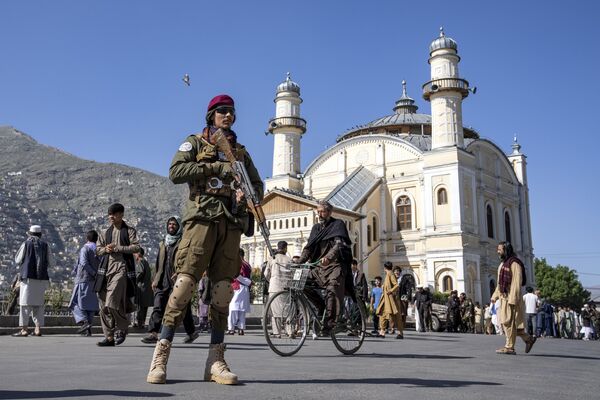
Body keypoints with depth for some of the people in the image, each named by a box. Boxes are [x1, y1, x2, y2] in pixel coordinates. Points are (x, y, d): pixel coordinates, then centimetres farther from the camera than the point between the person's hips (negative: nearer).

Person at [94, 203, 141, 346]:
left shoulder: (129, 231, 4)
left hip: (122, 269, -6)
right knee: (104, 305, 2)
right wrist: (105, 249, -2)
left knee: (112, 303, -18)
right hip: (106, 270, 6)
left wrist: (116, 248, -11)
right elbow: (98, 249, 20)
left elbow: (136, 247, -8)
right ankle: (110, 337, 10)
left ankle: (122, 327, 6)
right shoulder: (106, 232, 19)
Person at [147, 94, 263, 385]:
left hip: (231, 223, 4)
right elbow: (176, 172, -3)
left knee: (222, 291, 0)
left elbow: (257, 185, 22)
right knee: (185, 283, -14)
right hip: (202, 218, -4)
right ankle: (160, 357, -9)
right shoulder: (195, 143, 13)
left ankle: (215, 361, 4)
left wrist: (247, 193, -2)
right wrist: (216, 167, -9)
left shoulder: (240, 151, 25)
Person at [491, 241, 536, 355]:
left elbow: (517, 282, -18)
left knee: (509, 322, -5)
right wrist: (495, 296, 17)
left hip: (511, 297, -10)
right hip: (504, 296, 10)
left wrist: (512, 299, -23)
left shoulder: (514, 263, -11)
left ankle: (509, 347, 2)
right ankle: (528, 339, 21)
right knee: (505, 322, 11)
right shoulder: (503, 264, 19)